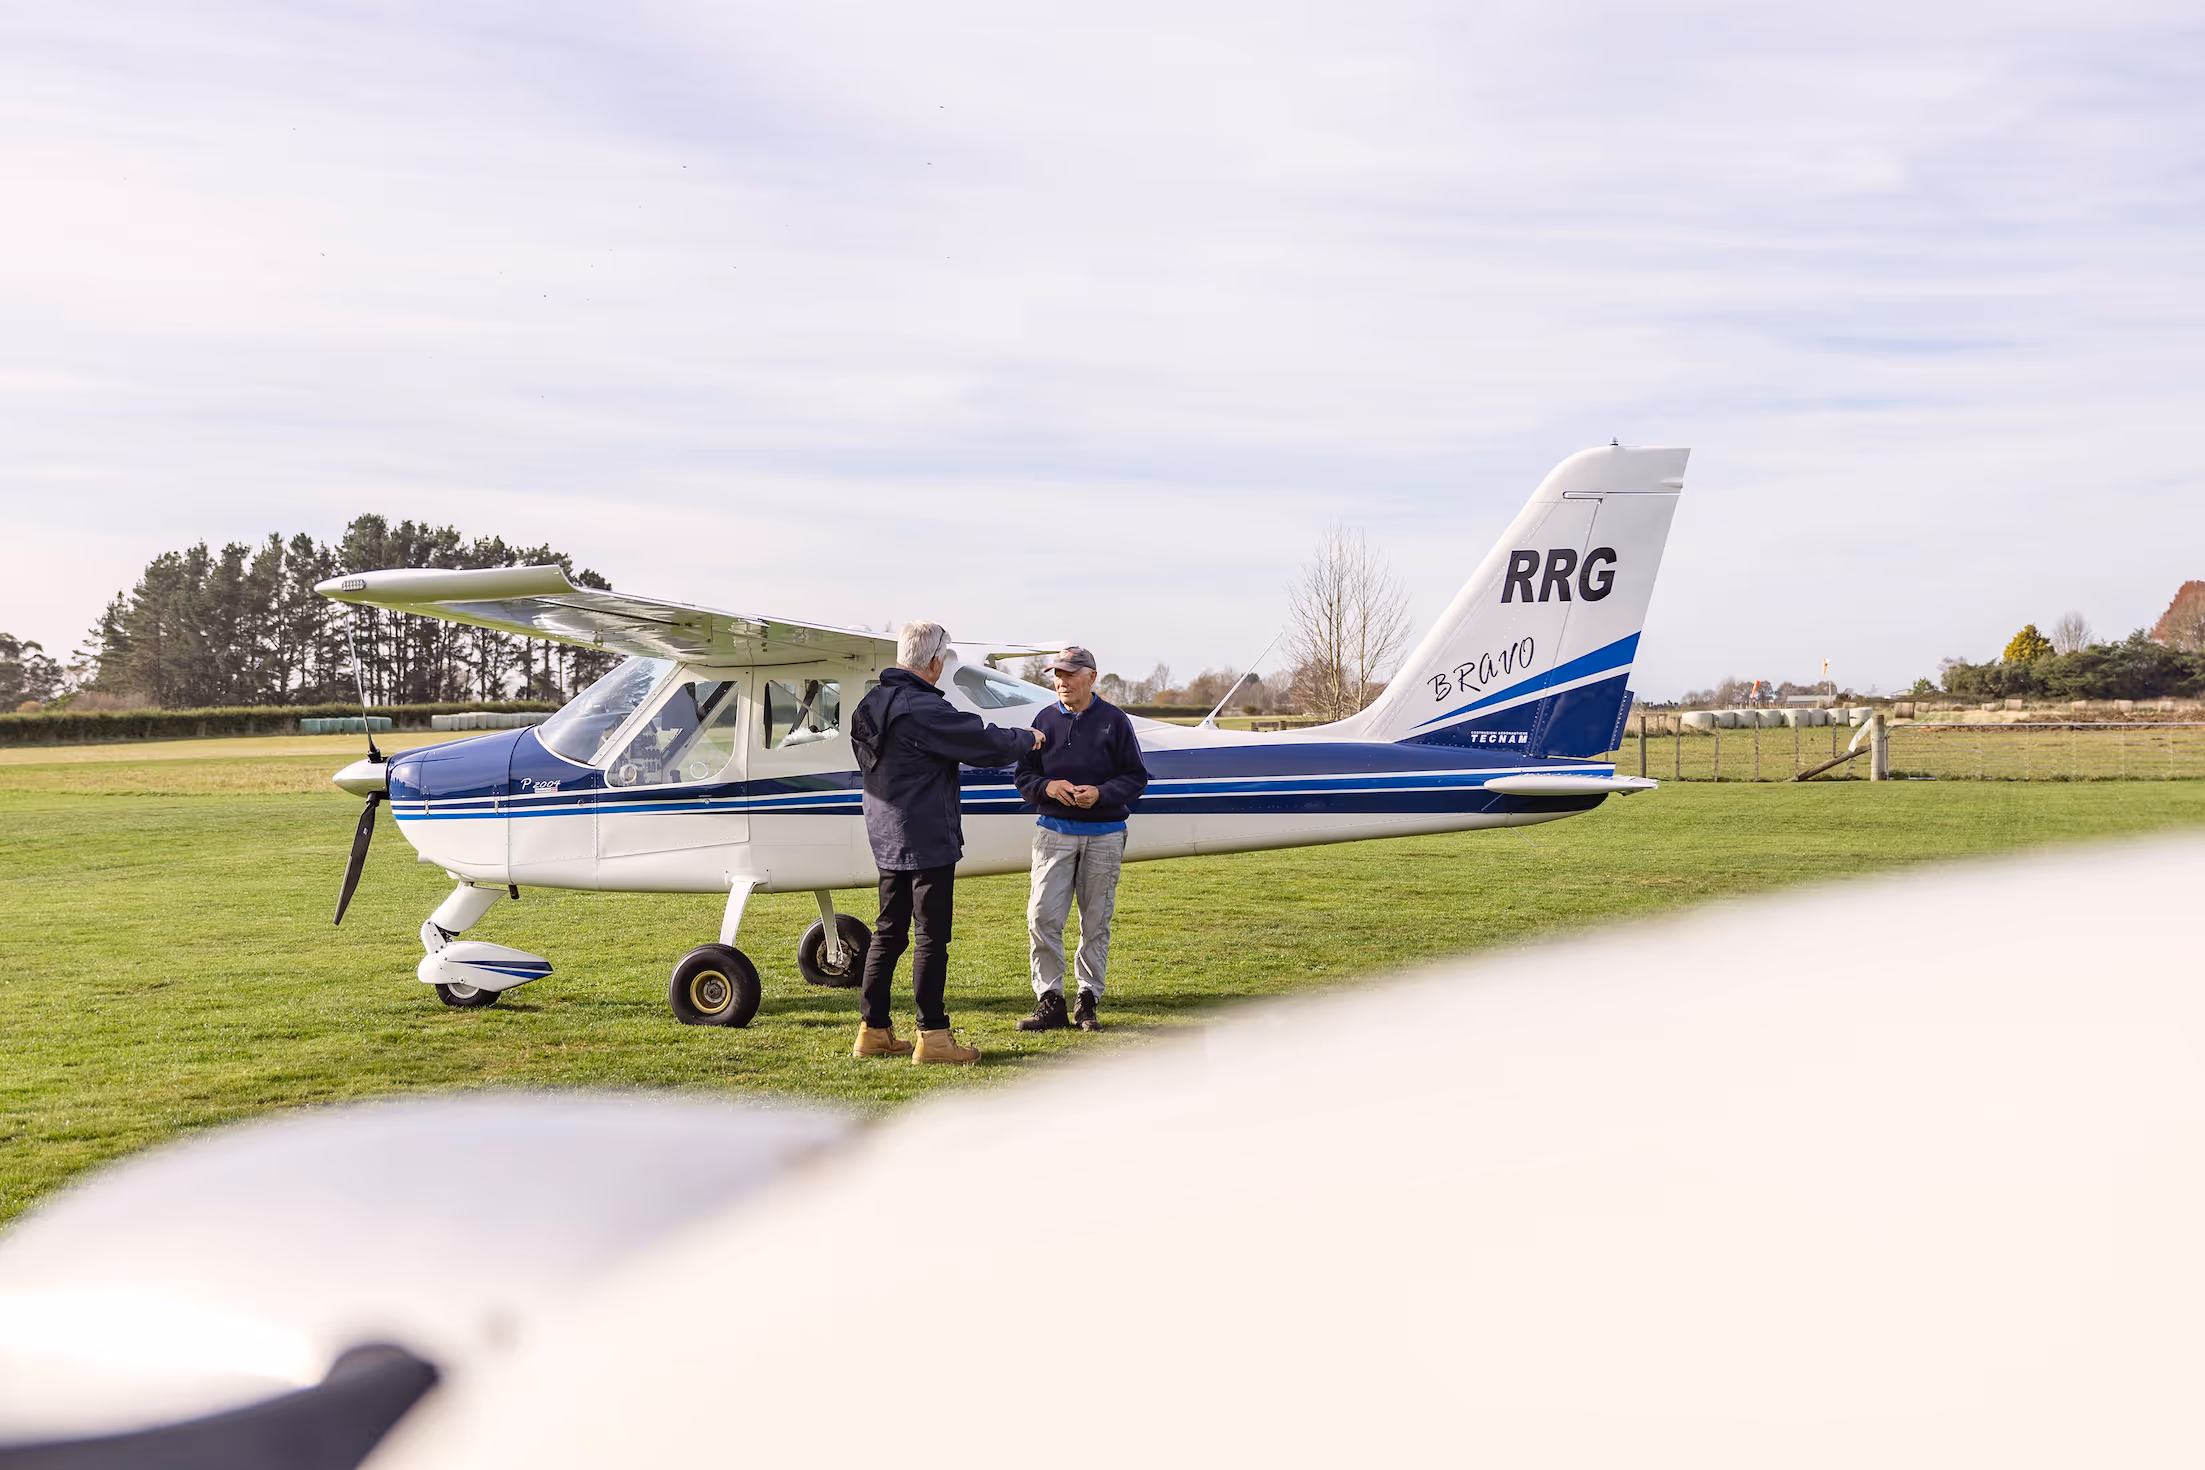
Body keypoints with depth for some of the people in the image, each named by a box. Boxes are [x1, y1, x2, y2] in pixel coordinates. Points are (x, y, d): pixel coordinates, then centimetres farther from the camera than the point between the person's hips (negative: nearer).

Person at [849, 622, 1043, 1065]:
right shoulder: (923, 709, -20)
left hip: (887, 839, 9)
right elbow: (984, 742, -16)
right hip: (927, 841, -9)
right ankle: (931, 1035, 1)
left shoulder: (871, 704, 9)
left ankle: (874, 1030, 15)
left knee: (889, 932, 13)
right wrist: (1027, 740, 5)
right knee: (932, 936, -2)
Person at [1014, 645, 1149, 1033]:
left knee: (1096, 922, 4)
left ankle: (1088, 1001, 14)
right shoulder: (1045, 720, 6)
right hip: (1054, 830, 1)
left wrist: (1100, 793, -16)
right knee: (1043, 917, -7)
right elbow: (1024, 776, 9)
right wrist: (1048, 786, -12)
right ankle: (1049, 1000, 1)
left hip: (1104, 834, -1)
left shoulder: (1114, 721, 0)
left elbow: (1136, 777, 0)